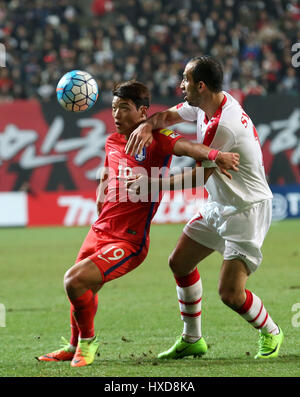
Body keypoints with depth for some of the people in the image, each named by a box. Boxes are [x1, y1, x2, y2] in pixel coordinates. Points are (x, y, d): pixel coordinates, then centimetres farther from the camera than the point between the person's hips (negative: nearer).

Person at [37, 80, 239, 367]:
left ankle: (88, 341, 5)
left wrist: (214, 155, -50)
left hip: (128, 241, -7)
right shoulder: (112, 142, 10)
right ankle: (74, 347, 45)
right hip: (100, 231, 7)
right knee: (81, 289, 19)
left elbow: (186, 147, -31)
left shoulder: (156, 139, -12)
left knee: (75, 280, -20)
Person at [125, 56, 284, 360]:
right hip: (219, 206, 10)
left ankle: (270, 333, 15)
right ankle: (192, 340, 25)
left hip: (246, 211, -10)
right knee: (180, 263, 12)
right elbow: (169, 116, 10)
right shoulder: (205, 105, -1)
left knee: (230, 294, -13)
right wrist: (147, 126, -14)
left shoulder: (223, 126, -29)